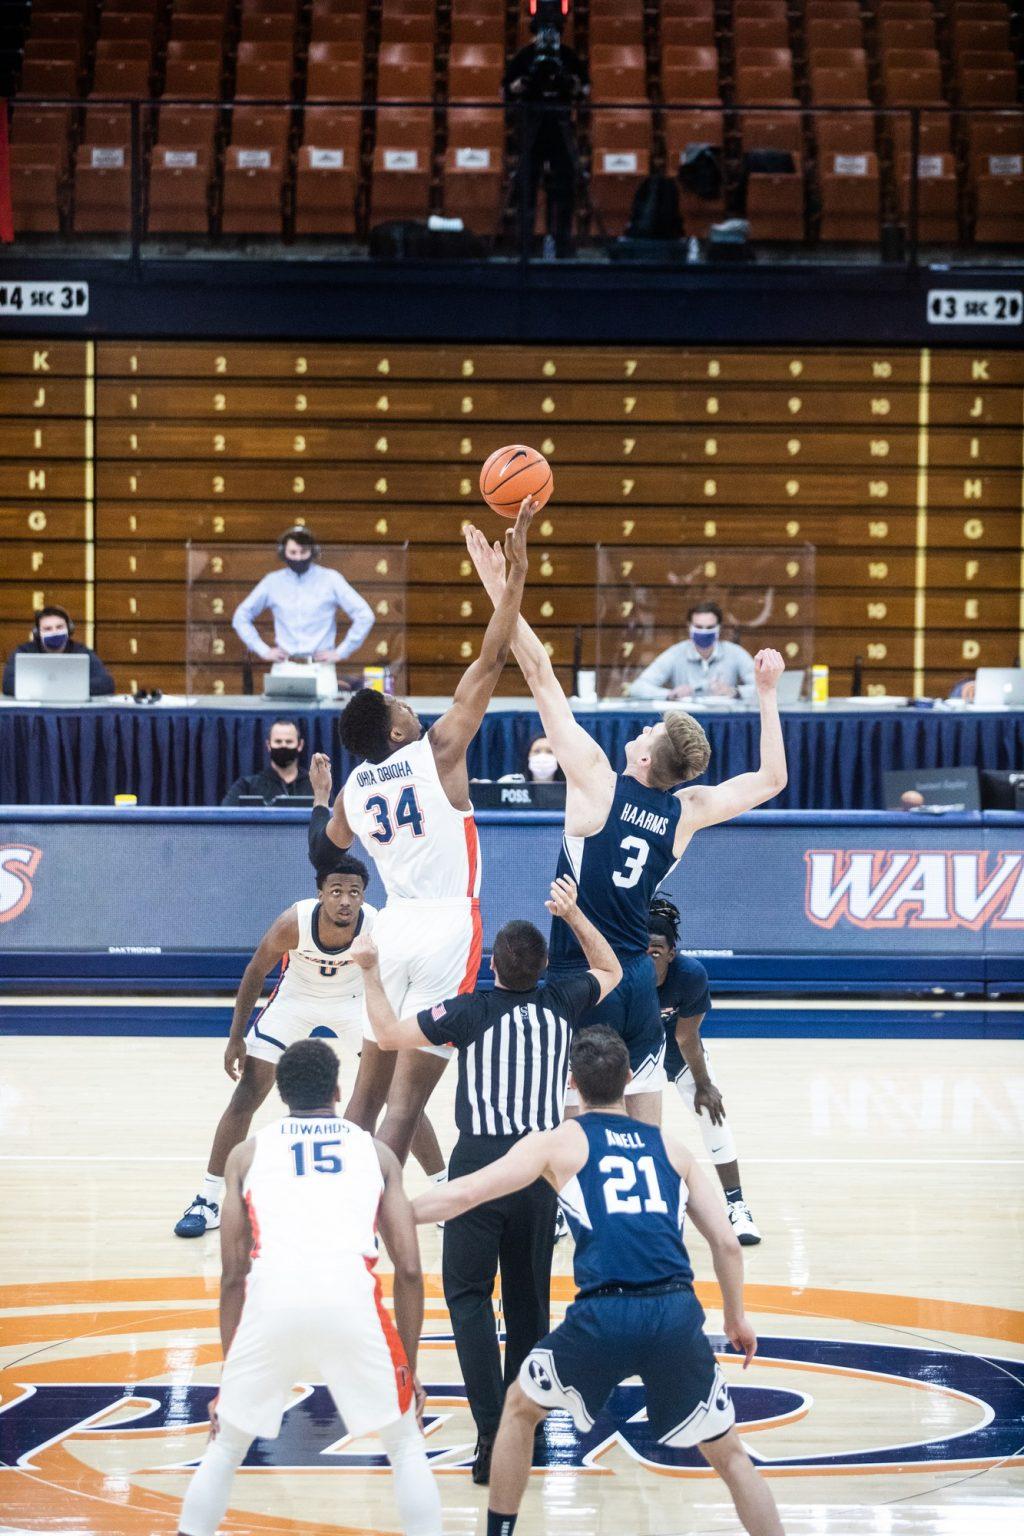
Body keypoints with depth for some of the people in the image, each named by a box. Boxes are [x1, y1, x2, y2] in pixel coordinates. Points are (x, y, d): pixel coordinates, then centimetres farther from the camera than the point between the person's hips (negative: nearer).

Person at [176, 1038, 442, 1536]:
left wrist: (228, 1378, 24)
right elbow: (409, 1271, 17)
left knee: (225, 1447, 20)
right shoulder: (376, 1152, 25)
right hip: (350, 1297, 0)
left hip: (273, 1297, 0)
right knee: (406, 1444, 19)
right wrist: (409, 1371, 24)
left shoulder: (247, 1154, 24)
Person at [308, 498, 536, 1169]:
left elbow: (334, 841, 28)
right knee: (407, 1099, -7)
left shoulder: (353, 786, 6)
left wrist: (321, 793, 46)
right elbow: (491, 660, -11)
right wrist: (516, 572, -9)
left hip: (395, 926, 6)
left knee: (369, 1087, 12)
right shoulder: (437, 753, -10)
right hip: (448, 927, -6)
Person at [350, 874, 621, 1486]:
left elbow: (389, 1035, 0)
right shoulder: (561, 1002, 3)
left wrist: (370, 971, 8)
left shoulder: (471, 1011, -7)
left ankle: (492, 1429, -14)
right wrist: (574, 914, 25)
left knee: (468, 1293, 0)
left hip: (481, 1161, -4)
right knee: (529, 1294, 14)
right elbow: (611, 970, 24)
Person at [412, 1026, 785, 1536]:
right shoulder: (670, 1148, 21)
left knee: (519, 1408, 26)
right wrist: (736, 1318, 33)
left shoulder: (559, 1143, 13)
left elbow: (465, 1194, 6)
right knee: (729, 1456, 17)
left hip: (602, 1318, -2)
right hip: (677, 1313, 2)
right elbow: (726, 1243, 18)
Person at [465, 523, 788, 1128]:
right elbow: (772, 779, 18)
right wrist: (768, 695, 24)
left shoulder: (597, 780, -10)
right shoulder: (687, 812, 2)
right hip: (641, 983, 5)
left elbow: (542, 676, -11)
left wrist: (502, 592, -10)